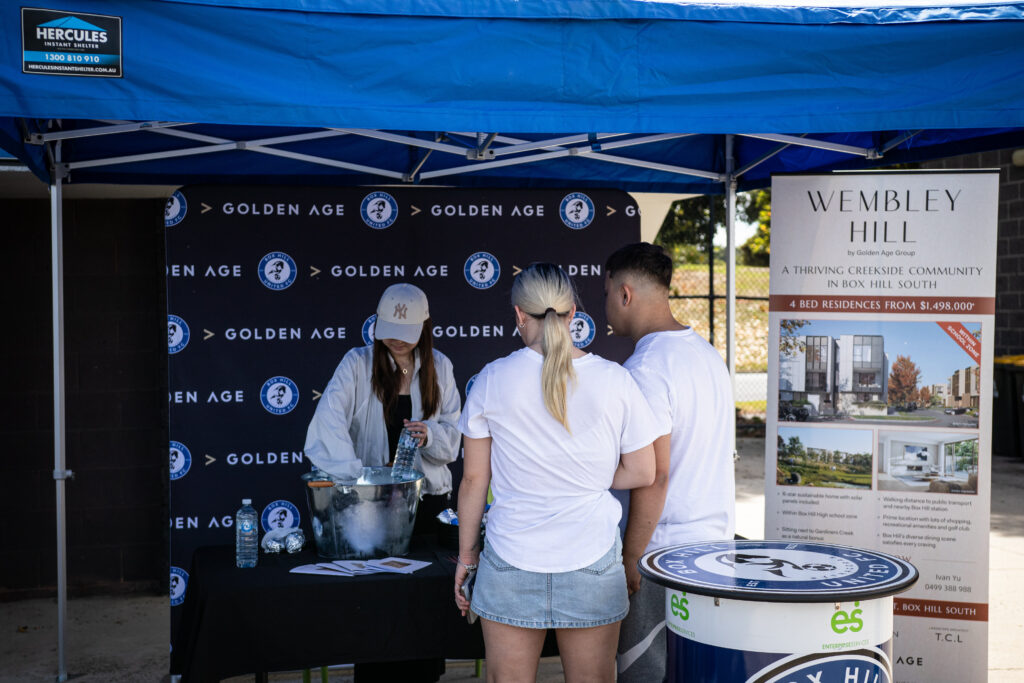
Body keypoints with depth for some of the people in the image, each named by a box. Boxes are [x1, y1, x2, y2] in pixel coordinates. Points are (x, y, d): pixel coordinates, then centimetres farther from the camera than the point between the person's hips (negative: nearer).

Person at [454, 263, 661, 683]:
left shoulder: (492, 380, -5)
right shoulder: (614, 380, -3)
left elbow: (474, 479, 0)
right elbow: (642, 472, 2)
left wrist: (466, 554, 10)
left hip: (511, 564, 0)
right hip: (592, 561, 1)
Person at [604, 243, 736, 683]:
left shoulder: (646, 369, -17)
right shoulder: (708, 354, 11)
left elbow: (653, 477, -20)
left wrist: (629, 558, -14)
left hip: (664, 548, -9)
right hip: (716, 540, 9)